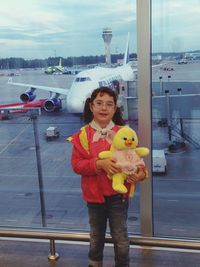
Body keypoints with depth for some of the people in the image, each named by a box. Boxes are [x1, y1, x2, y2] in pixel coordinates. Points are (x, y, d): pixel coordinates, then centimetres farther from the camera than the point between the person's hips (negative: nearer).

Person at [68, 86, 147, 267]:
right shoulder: (83, 135, -7)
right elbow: (76, 164, -10)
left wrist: (140, 173, -23)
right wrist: (99, 164, -26)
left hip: (118, 194, -1)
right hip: (94, 194, 1)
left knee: (120, 237, 11)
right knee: (96, 236, 22)